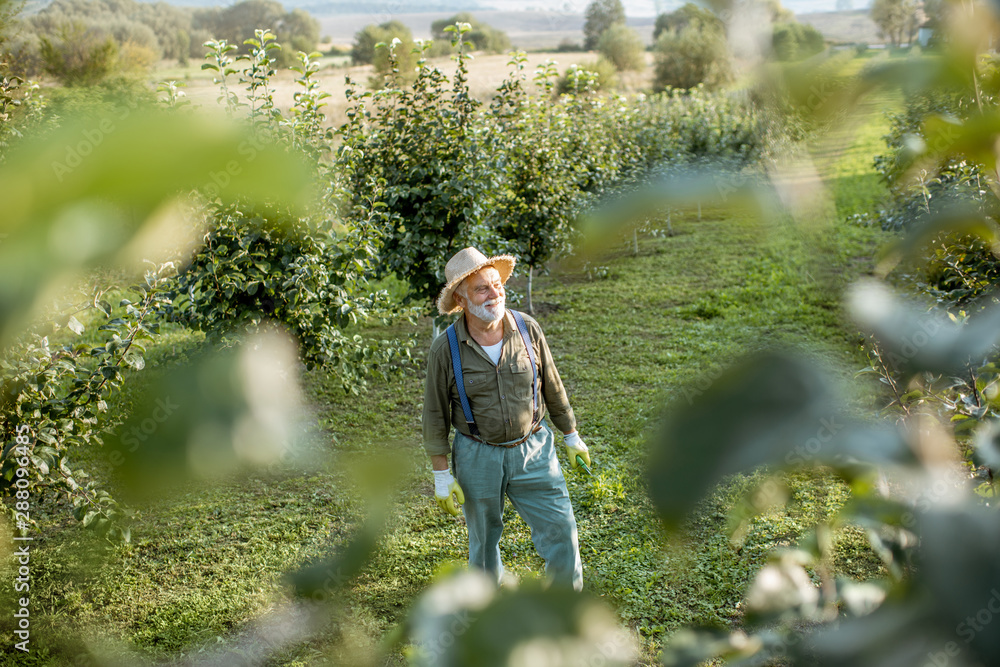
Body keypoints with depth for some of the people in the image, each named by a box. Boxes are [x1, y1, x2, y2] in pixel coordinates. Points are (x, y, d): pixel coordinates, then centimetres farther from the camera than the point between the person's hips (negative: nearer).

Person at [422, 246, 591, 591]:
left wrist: (572, 436, 13)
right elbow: (435, 416, -5)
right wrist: (442, 476, -5)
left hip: (533, 450, 1)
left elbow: (553, 388, 5)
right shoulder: (445, 349, -13)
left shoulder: (528, 329, -8)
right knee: (484, 540, 16)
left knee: (561, 532, 1)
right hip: (477, 457, -1)